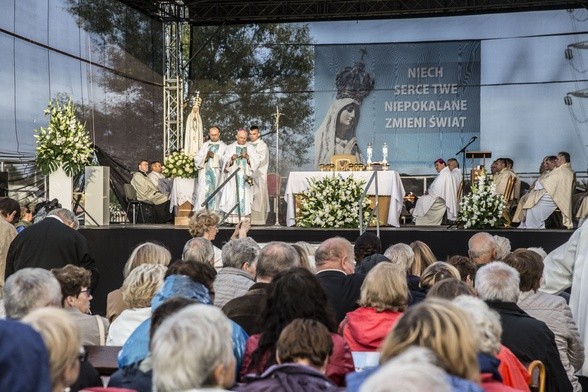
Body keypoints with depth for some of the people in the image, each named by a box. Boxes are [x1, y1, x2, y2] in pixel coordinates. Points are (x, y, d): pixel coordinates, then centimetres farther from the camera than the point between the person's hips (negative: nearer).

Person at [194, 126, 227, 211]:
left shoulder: (223, 147, 6)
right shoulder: (205, 145, 16)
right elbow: (197, 158, 9)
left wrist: (214, 156, -14)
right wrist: (205, 157, -9)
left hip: (217, 174, -2)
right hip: (204, 174, 2)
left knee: (215, 194, -4)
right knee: (202, 195, -4)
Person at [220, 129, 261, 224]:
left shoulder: (251, 148, 11)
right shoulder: (230, 147, 10)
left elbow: (256, 161, 2)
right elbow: (225, 160, 0)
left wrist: (248, 157, -16)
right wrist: (231, 158, -20)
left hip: (245, 177, 1)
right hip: (233, 176, 0)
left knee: (245, 197, -5)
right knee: (233, 198, -7)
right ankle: (232, 220, -8)